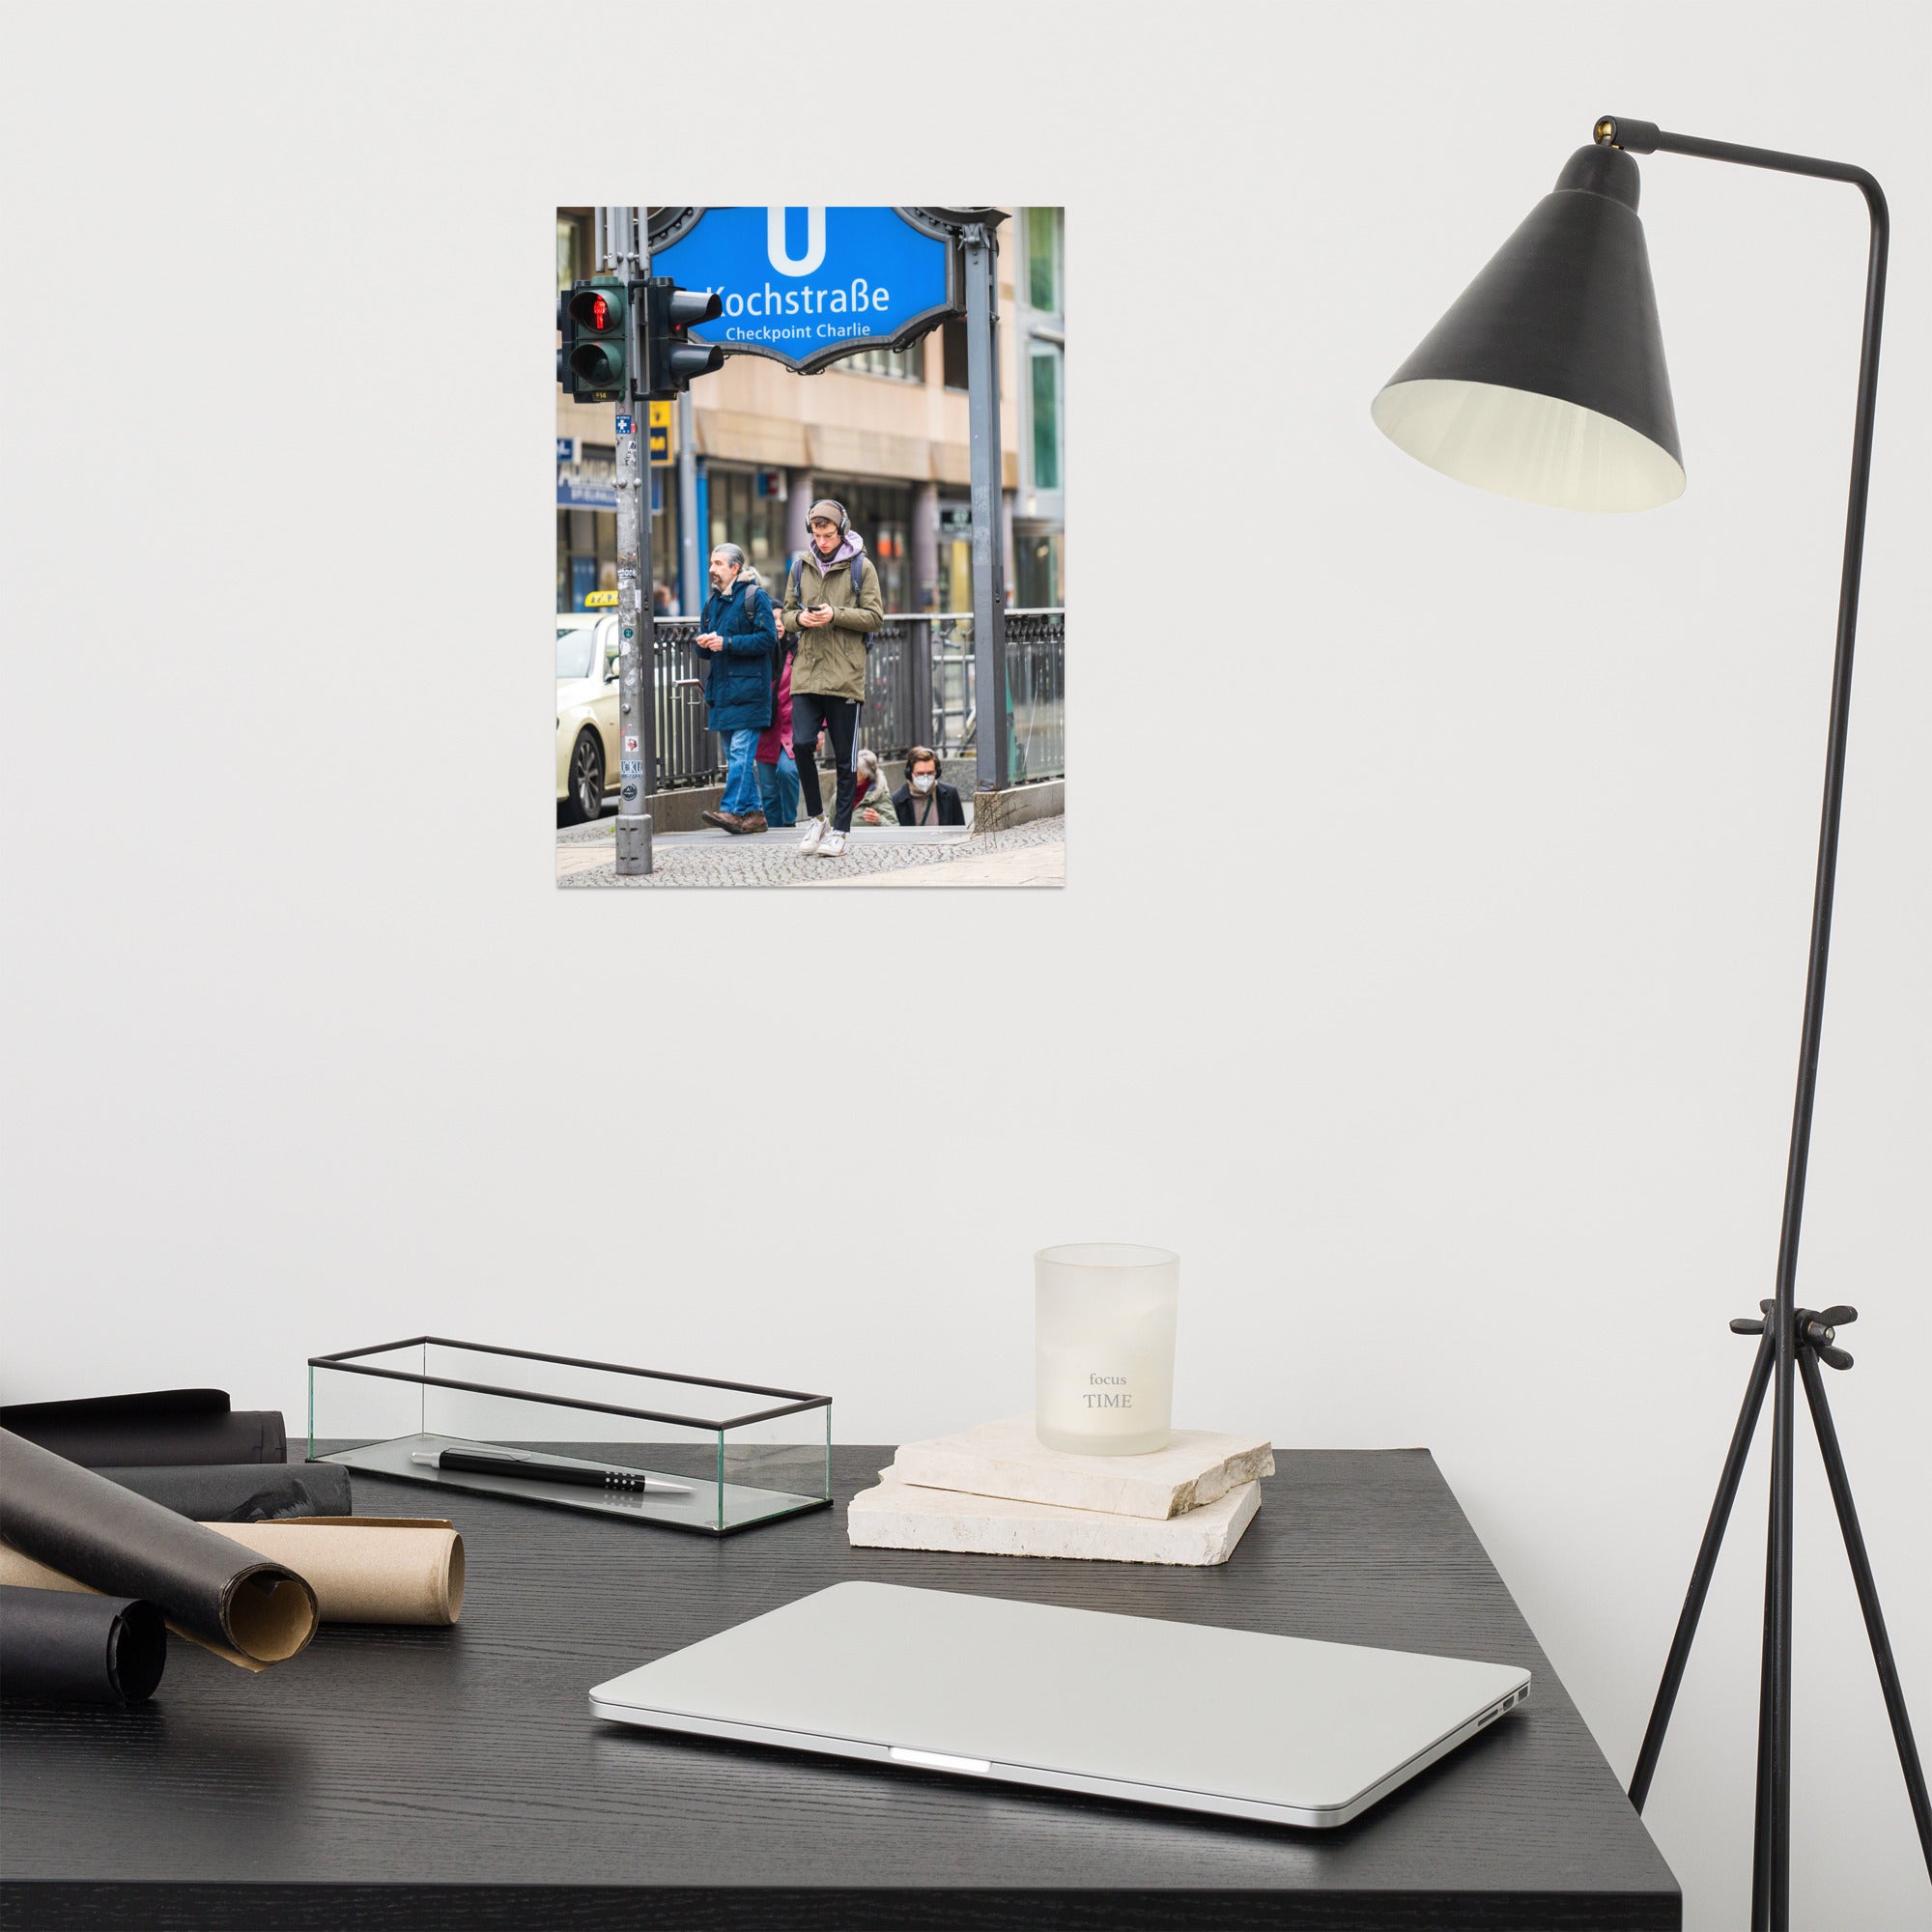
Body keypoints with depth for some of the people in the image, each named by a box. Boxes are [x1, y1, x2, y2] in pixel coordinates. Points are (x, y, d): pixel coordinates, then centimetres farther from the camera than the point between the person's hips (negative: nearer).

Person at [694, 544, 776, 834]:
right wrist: (704, 642, -2)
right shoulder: (713, 600, 18)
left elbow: (768, 639, -13)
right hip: (721, 688, 8)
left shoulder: (755, 596, -5)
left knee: (741, 752, -12)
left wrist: (727, 643, -17)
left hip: (747, 689, -8)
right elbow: (704, 642, 22)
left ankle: (733, 809, -17)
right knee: (734, 755, 8)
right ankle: (753, 813, 11)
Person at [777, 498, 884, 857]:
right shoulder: (801, 566, 11)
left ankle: (839, 829, 11)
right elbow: (786, 614, 17)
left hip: (845, 675, -3)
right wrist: (799, 618, -6)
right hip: (807, 671, 3)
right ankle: (816, 818, 9)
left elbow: (875, 616, -2)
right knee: (802, 743, -9)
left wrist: (835, 615, -15)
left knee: (844, 757, 3)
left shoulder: (861, 567, 1)